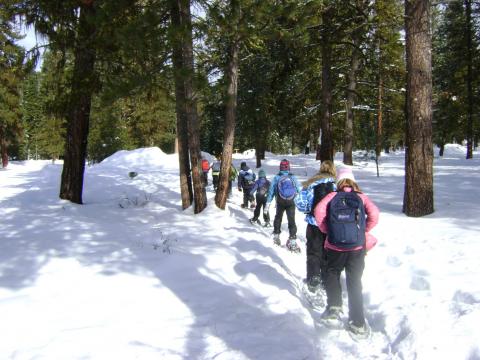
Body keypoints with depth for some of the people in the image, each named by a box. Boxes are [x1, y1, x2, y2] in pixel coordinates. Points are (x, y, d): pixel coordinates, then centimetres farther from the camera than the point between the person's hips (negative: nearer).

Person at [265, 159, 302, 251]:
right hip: (291, 203, 0)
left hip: (280, 203, 0)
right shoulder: (293, 177, -4)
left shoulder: (277, 177, -7)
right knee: (291, 220, 1)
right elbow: (299, 190, 1)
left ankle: (276, 236, 30)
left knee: (278, 218, 22)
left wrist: (267, 204, 0)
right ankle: (292, 240, -9)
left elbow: (271, 191, -4)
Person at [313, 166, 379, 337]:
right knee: (354, 282, 9)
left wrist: (325, 230, 3)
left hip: (335, 245, -1)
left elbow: (319, 210, -10)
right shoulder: (361, 197, 5)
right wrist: (364, 230, 5)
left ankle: (334, 308, 8)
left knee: (332, 274, 22)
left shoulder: (332, 196, 3)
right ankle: (358, 323, 10)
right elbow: (374, 214, -9)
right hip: (357, 247, 1)